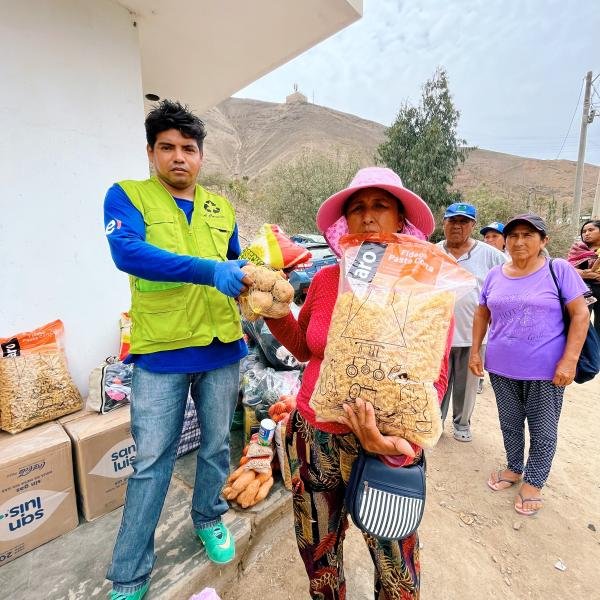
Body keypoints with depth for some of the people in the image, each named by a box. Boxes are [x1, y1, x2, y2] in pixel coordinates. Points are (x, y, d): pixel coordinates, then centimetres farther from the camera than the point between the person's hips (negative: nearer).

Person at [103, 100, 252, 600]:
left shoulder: (222, 208, 11)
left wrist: (258, 279, 3)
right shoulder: (127, 195, -1)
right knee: (151, 460, 8)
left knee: (217, 446, 17)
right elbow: (127, 252, -21)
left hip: (222, 348, 4)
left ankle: (209, 518, 45)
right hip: (161, 352, -3)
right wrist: (206, 271, -30)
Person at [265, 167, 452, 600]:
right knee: (317, 552, 25)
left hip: (383, 448, -3)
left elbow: (433, 377, -11)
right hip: (312, 437, 4)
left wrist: (404, 439, -27)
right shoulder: (325, 279, -3)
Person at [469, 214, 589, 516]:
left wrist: (569, 360, -15)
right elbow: (482, 314, 10)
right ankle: (514, 468, 41)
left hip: (546, 370, -3)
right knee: (509, 423, 19)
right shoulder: (495, 275, 3)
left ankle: (533, 482, 32)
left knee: (543, 430, 11)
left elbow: (580, 314, -9)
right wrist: (475, 351, 4)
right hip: (501, 367, 3)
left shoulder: (559, 269, -7)